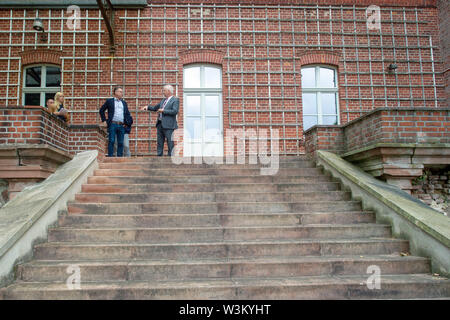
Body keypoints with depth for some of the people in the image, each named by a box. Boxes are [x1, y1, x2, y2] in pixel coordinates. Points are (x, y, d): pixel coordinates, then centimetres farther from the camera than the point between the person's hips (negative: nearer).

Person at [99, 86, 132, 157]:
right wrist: (104, 120, 5)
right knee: (111, 141, -8)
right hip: (112, 124, -3)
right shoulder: (109, 101, 10)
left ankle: (120, 157, 5)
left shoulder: (124, 103, 20)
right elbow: (101, 110, 14)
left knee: (120, 143, 1)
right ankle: (110, 156, -7)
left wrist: (126, 123, 7)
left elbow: (127, 114, 20)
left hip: (121, 125, 3)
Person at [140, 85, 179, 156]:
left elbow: (175, 111, -17)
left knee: (170, 144, -4)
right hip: (160, 124, 8)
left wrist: (163, 111, -13)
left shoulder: (175, 100, -3)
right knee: (159, 144, 10)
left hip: (168, 126, -8)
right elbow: (155, 108, 28)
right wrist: (147, 107, 10)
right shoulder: (163, 100, 19)